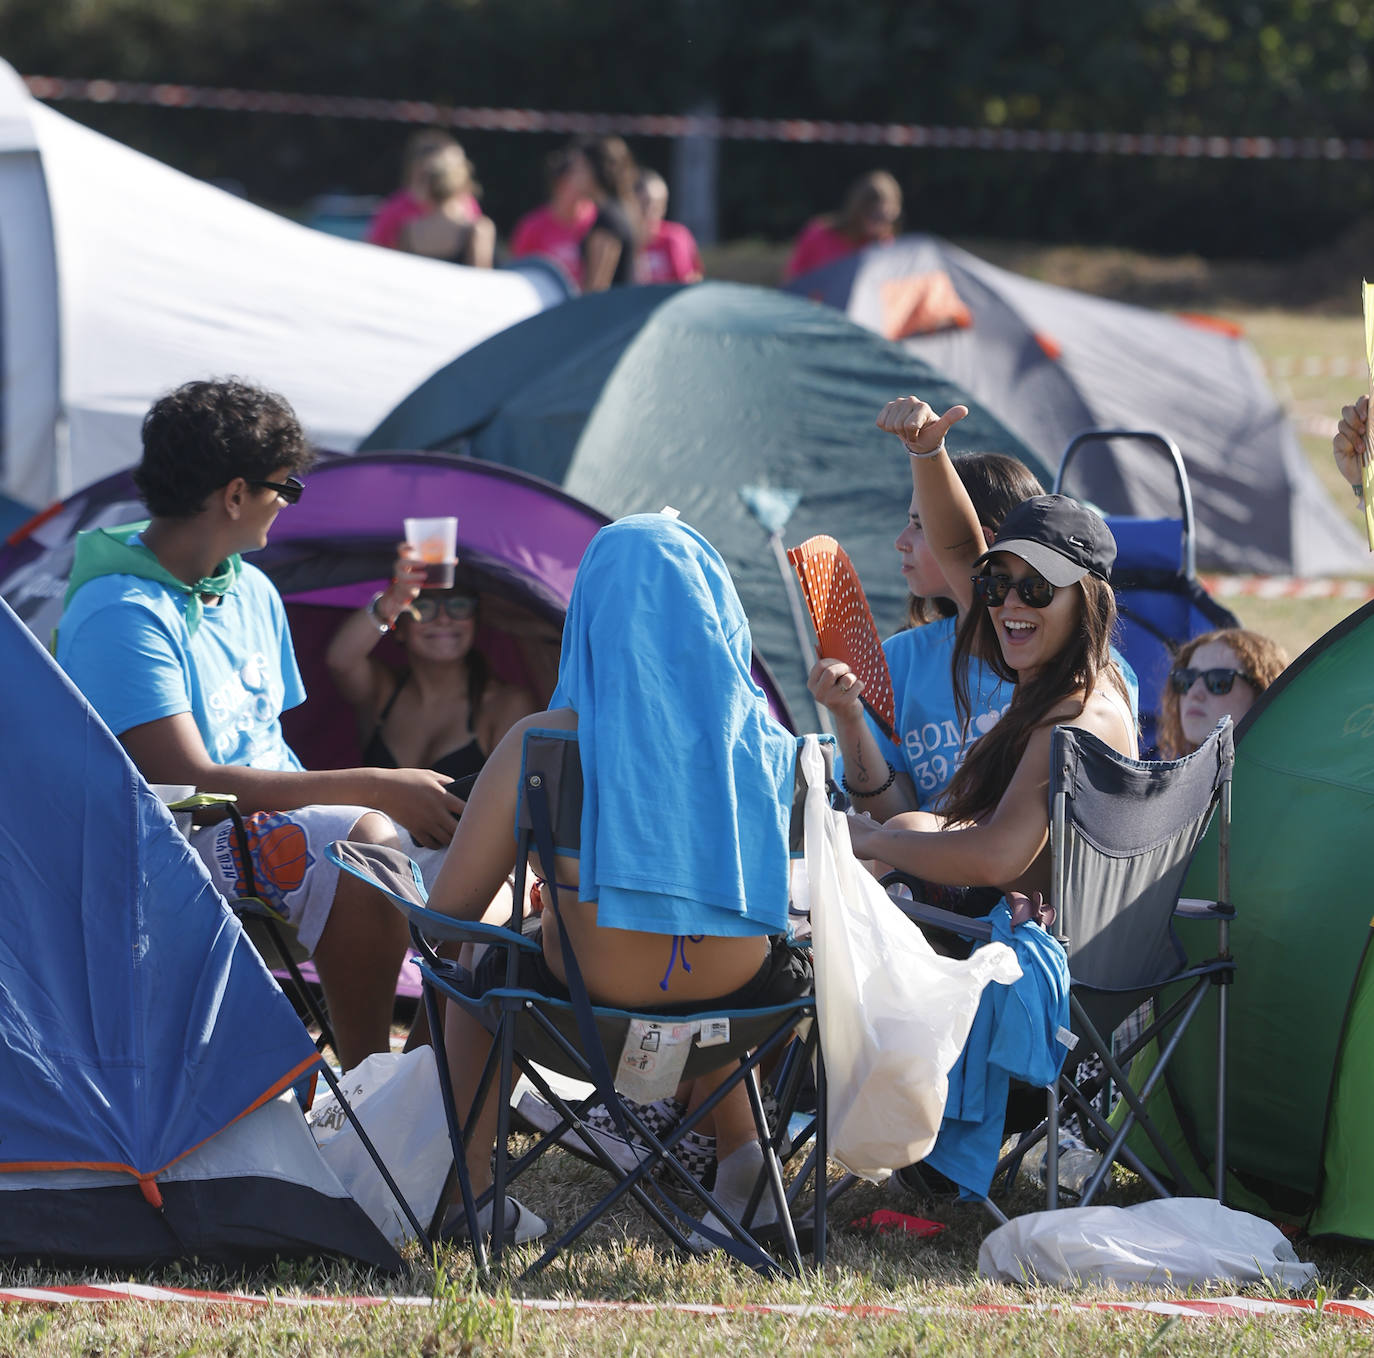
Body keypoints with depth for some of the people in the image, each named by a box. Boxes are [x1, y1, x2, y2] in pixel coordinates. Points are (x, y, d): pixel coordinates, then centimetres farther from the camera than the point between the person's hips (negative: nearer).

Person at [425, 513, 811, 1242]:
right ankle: (740, 1154, 39)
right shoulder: (764, 740, -8)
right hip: (738, 1009, 2)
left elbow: (448, 911, -7)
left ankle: (472, 1189, 34)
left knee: (475, 970, 32)